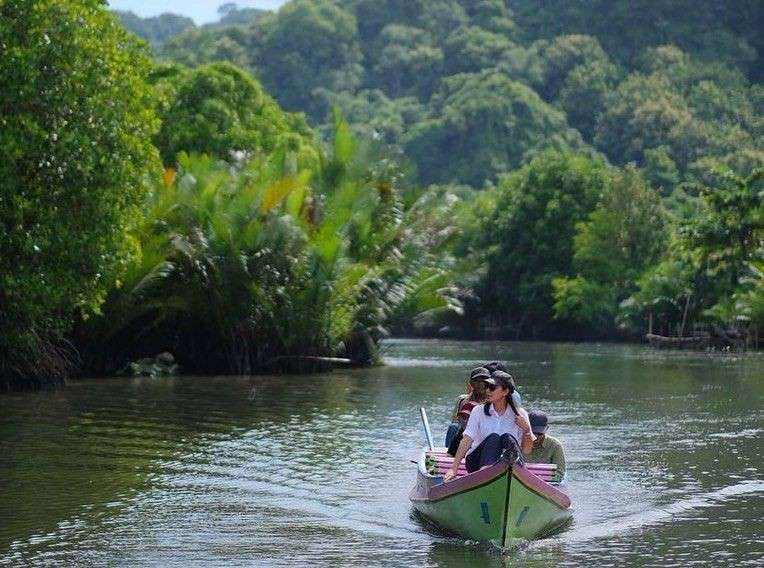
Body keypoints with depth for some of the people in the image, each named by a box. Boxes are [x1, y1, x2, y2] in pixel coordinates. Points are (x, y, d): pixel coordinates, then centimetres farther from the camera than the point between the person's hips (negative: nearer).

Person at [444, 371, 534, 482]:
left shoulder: (519, 414, 5)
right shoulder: (479, 411, 5)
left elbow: (527, 450, 6)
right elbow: (467, 440, -6)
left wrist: (526, 430, -12)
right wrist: (454, 469, -16)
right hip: (477, 463, 0)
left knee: (508, 438, -26)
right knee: (493, 438, -29)